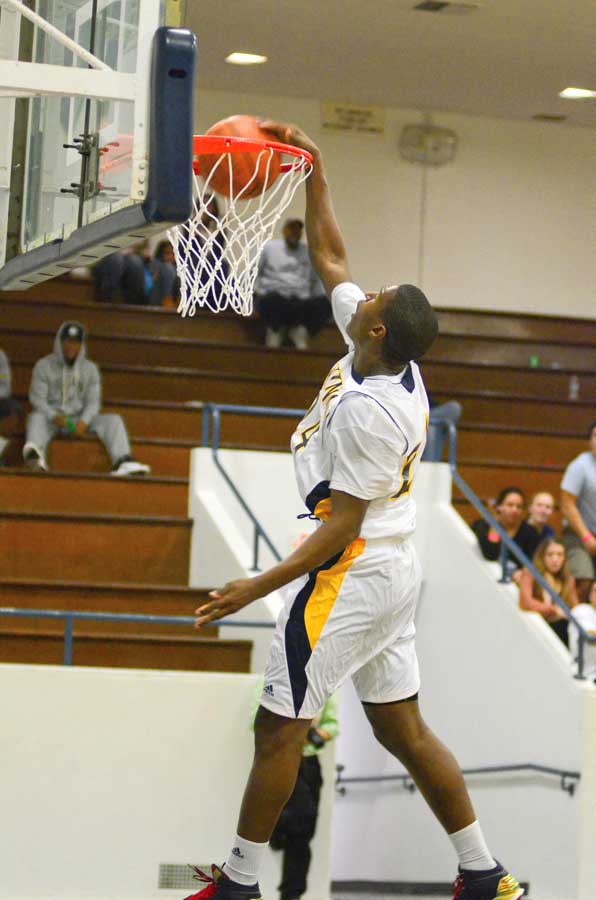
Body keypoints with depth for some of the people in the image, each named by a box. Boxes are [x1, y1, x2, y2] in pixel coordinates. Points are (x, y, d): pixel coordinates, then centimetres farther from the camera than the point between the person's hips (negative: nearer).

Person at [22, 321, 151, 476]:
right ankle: (35, 457, -70)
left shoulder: (90, 369, 10)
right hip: (51, 418, -3)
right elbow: (37, 398, -5)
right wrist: (54, 416, -25)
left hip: (79, 420, 3)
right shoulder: (43, 366, 3)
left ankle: (122, 462, -43)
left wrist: (83, 421, -18)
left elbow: (93, 401, 4)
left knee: (114, 420, -19)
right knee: (36, 417, -37)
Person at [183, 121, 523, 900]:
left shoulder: (367, 411, -24)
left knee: (280, 727, 0)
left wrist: (259, 586, -21)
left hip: (352, 574, -10)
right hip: (395, 571, 10)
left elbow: (343, 524, -21)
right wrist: (315, 177, 15)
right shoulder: (396, 363, 2)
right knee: (402, 729, 14)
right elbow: (331, 262, 16)